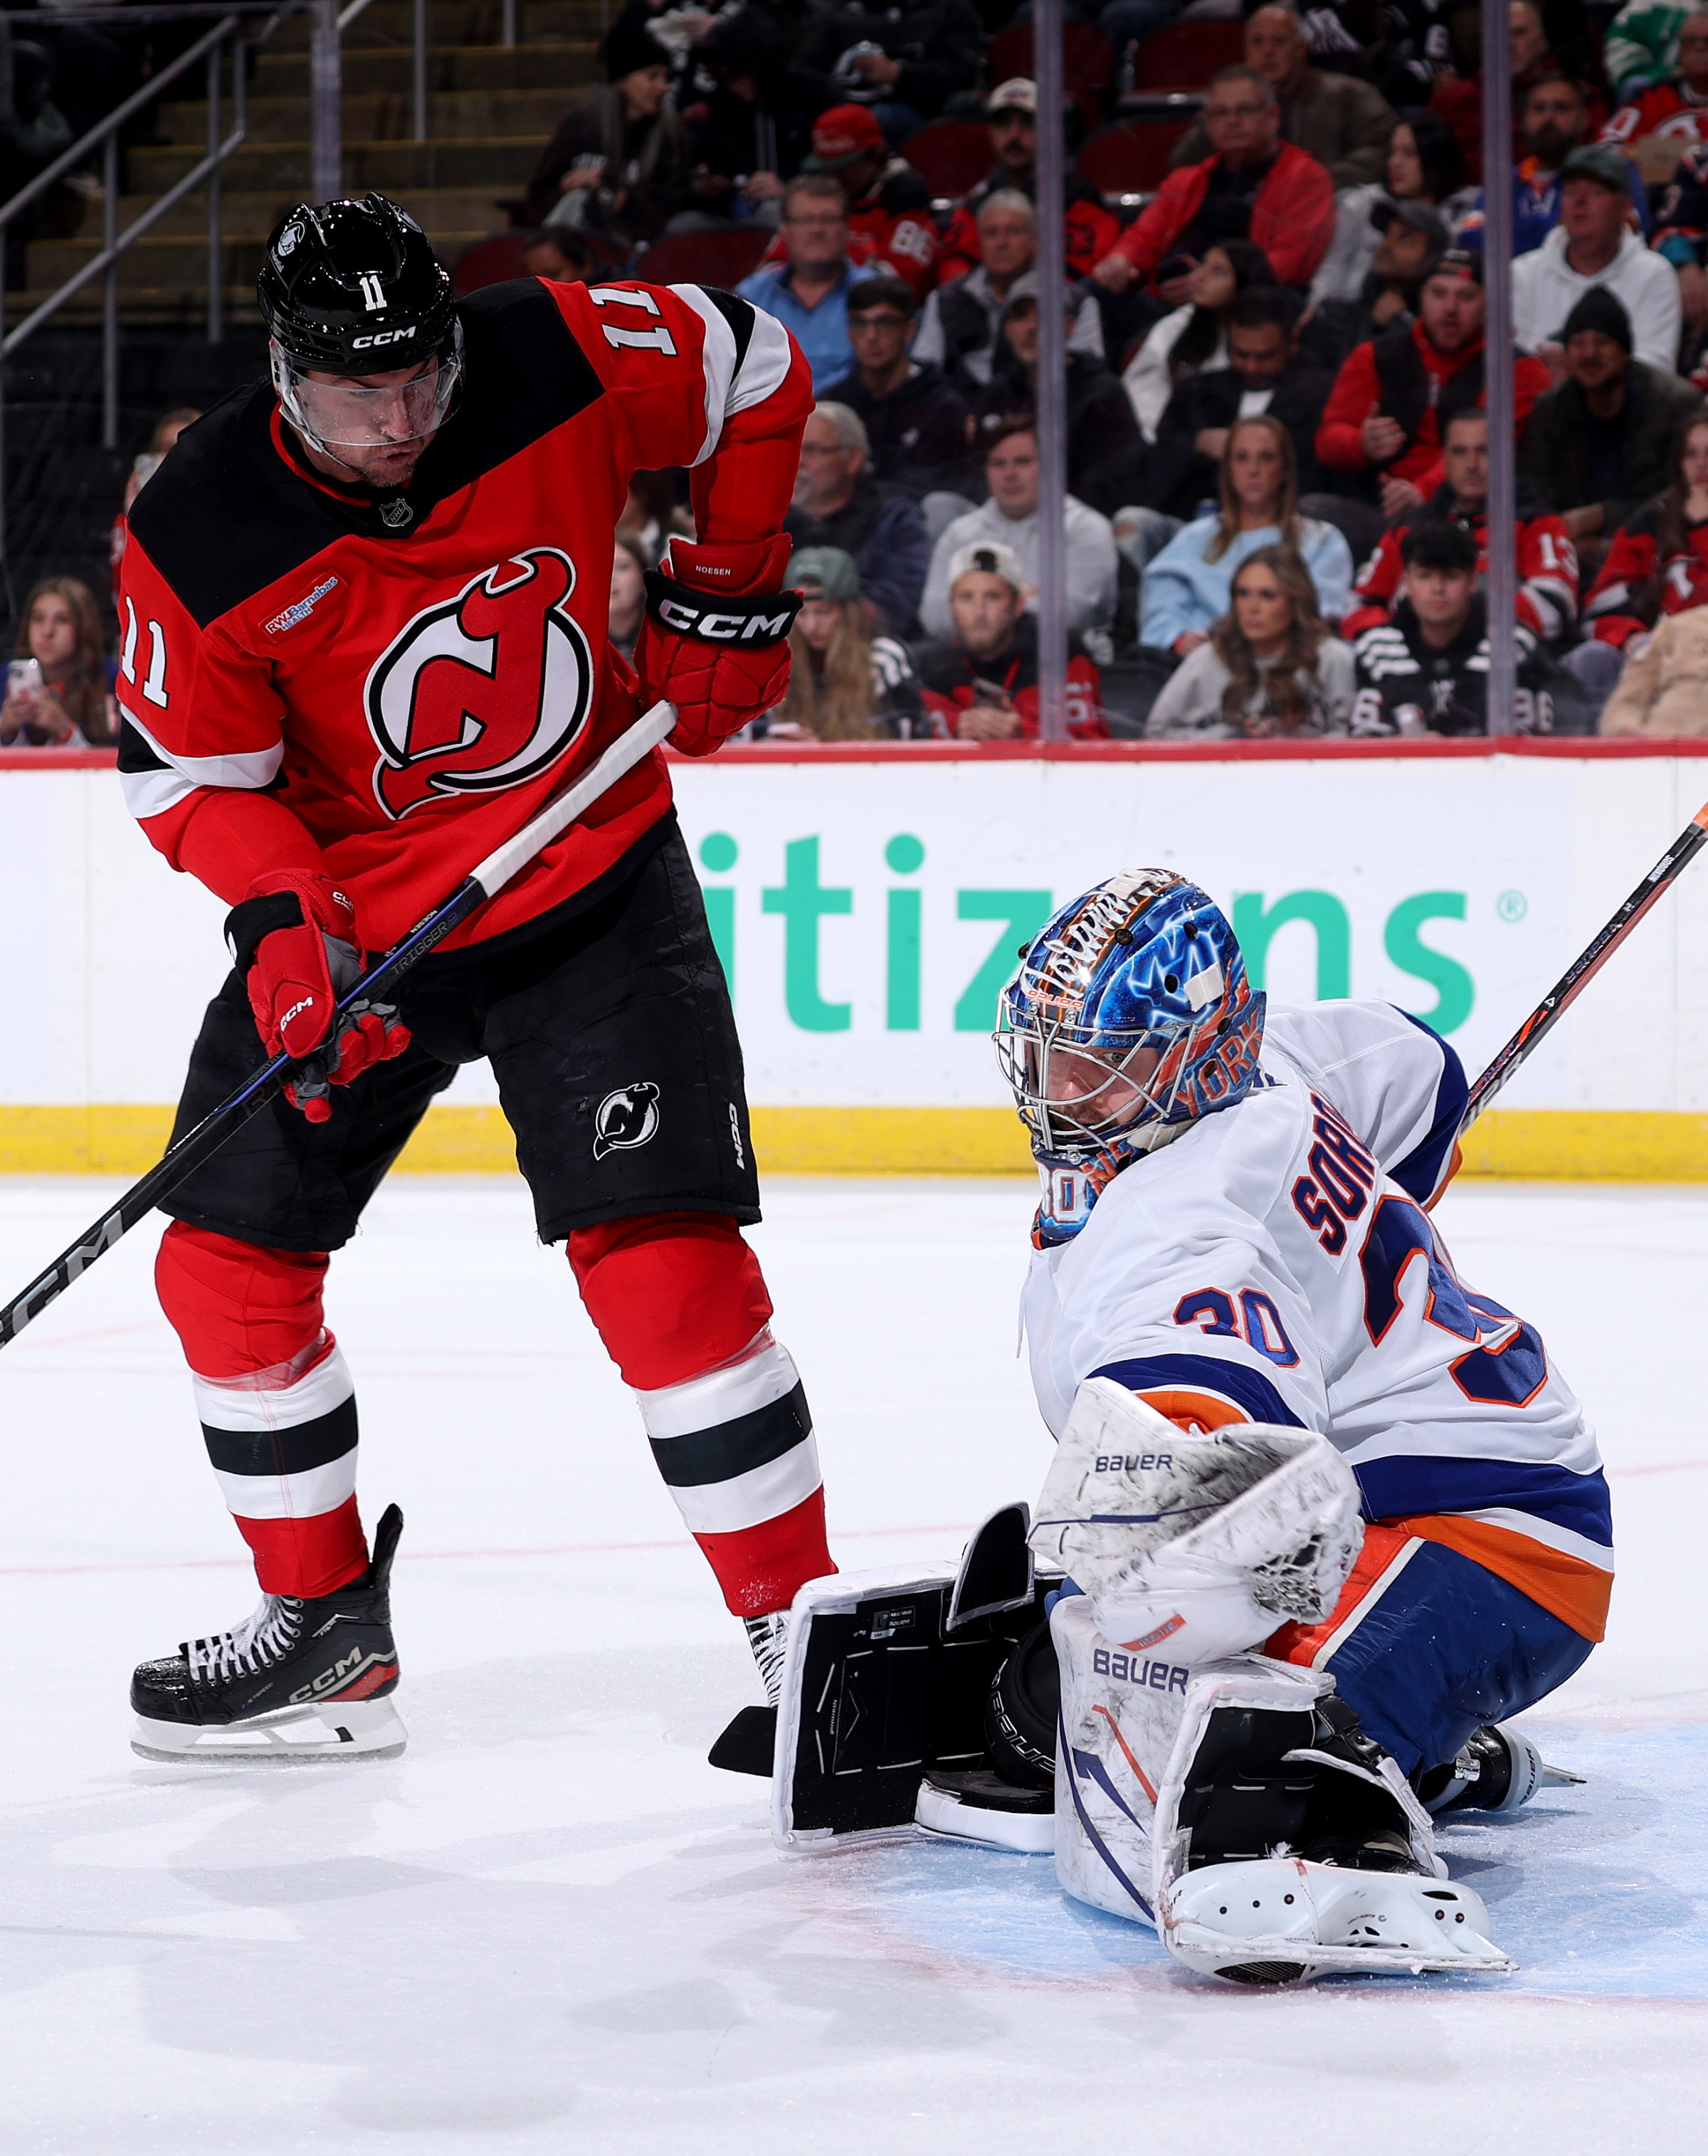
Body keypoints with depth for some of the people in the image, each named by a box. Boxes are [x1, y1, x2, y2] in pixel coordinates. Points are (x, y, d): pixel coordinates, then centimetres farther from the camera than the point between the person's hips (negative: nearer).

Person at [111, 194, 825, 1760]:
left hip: (589, 883, -2)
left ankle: (800, 1627, -5)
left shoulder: (566, 364, -18)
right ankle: (327, 1629, 19)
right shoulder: (201, 537, -18)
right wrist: (281, 917, -24)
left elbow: (758, 372, 1)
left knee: (664, 1260, -15)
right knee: (225, 1262, 2)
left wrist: (729, 594, 2)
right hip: (350, 908, 2)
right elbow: (190, 771, -8)